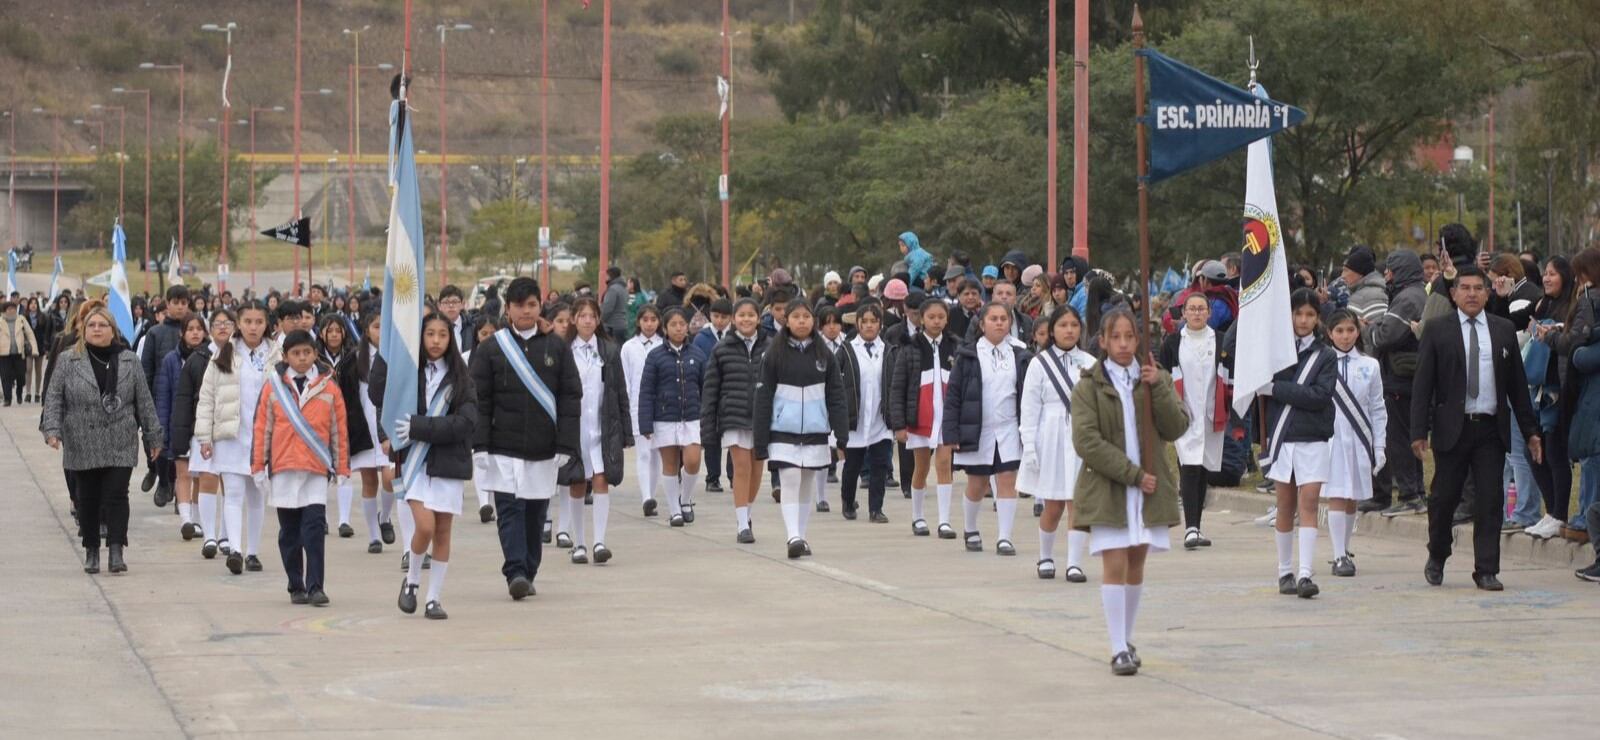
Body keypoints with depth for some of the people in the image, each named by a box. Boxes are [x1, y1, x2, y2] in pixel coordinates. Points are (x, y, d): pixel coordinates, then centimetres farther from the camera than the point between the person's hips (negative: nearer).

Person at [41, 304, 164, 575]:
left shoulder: (129, 361, 6)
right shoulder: (69, 361, 3)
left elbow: (144, 401, 9)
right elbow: (54, 397, 2)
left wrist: (153, 436, 9)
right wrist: (52, 429, -11)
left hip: (120, 445, 0)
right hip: (82, 446, 0)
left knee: (117, 496, -8)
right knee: (88, 499, 6)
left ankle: (116, 551, -7)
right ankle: (91, 552, 18)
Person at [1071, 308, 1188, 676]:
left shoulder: (1155, 380, 8)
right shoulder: (1089, 387, -2)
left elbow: (1177, 428, -2)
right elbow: (1087, 442, -11)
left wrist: (1158, 387, -15)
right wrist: (1132, 474, -15)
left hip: (1149, 485, 3)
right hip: (1107, 486, -3)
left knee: (1136, 564, 9)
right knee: (1114, 565, -9)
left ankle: (1126, 641, 21)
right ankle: (1119, 650, -8)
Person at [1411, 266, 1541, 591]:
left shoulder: (1503, 330, 9)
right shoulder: (1437, 330, 2)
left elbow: (1517, 384, 12)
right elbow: (1422, 384, -1)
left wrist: (1530, 431, 9)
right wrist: (1419, 431, -9)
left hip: (1491, 428, 2)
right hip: (1452, 428, -2)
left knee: (1490, 500, -2)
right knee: (1444, 497, 4)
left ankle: (1486, 570, 3)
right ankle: (1437, 557, 27)